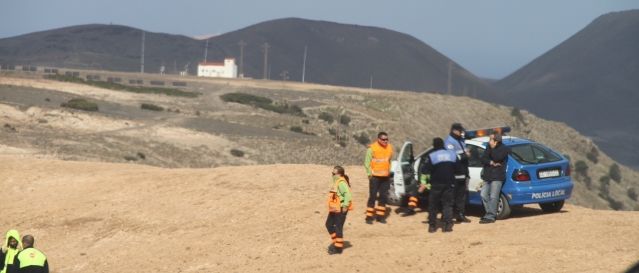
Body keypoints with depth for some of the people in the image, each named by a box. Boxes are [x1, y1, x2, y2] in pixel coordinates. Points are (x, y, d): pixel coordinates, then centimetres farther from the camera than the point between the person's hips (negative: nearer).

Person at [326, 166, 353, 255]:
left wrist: (345, 206, -26)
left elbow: (348, 195, -29)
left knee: (338, 228, -2)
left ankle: (338, 247, 7)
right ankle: (336, 241, 31)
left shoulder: (341, 183, -20)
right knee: (329, 224, 18)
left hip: (340, 210, -10)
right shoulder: (336, 182, 12)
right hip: (334, 209, 10)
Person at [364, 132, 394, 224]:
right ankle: (369, 217, -1)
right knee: (372, 196, -4)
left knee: (383, 197, 8)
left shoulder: (389, 148, 7)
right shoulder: (372, 148, -9)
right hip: (375, 177, -5)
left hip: (385, 177, 5)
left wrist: (388, 171, 12)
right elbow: (367, 163, -7)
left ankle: (380, 216, 17)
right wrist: (370, 173, -11)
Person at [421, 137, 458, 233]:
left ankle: (432, 225, 6)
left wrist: (424, 183, -6)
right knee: (447, 204, 4)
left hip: (436, 184, -2)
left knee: (433, 205, 7)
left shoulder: (432, 156, -6)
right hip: (449, 184, 3)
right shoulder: (452, 154, 6)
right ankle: (448, 225, -9)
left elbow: (425, 170, -9)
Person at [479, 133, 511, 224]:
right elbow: (483, 159, 3)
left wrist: (492, 148, -9)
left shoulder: (504, 149, -4)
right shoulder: (489, 148, 15)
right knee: (484, 195, 6)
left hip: (497, 177, -7)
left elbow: (496, 157, -20)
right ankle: (490, 213, 16)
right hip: (487, 177, 7)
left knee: (493, 197, -12)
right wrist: (491, 162, -14)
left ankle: (490, 216, -13)